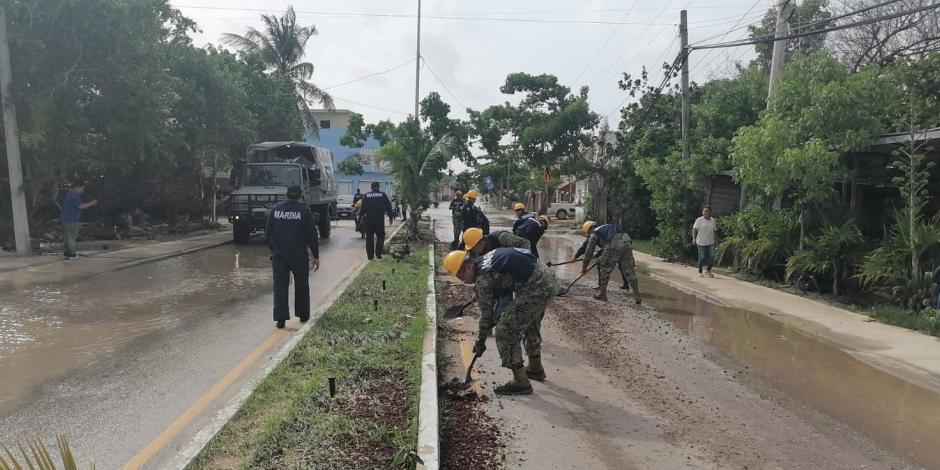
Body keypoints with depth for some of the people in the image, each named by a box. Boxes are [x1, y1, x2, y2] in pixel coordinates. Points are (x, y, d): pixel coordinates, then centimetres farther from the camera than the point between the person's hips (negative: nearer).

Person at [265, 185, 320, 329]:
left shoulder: (275, 209, 3)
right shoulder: (304, 210, -7)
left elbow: (268, 233, 8)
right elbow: (312, 235, -6)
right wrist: (315, 256, 1)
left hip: (279, 255, 2)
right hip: (299, 256, -2)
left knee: (280, 286, 3)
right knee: (301, 285, 14)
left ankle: (281, 318, -4)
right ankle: (303, 314, 24)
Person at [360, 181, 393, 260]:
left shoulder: (366, 195, 5)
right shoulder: (383, 195, 1)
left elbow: (362, 208, 5)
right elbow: (388, 207, 1)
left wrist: (362, 217, 14)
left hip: (368, 220, 2)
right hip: (379, 219, -2)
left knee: (369, 237, 7)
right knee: (380, 236, 9)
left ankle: (370, 255, 7)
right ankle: (378, 253, 0)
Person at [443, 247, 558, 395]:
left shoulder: (482, 279, -10)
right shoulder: (485, 259, 15)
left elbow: (486, 315, -2)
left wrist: (480, 342, 13)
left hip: (535, 288, -10)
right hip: (549, 277, 10)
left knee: (505, 331, -2)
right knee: (531, 324, 30)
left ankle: (521, 381, 1)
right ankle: (536, 368, 45)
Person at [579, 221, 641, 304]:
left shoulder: (594, 233, 16)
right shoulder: (605, 228, 38)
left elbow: (589, 251, 16)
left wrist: (584, 267, 24)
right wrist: (598, 255, 63)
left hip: (614, 245, -7)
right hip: (627, 242, 7)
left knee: (604, 270, 11)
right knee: (629, 270, 12)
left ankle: (602, 294, 17)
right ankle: (637, 296, 14)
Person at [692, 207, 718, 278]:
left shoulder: (713, 220, 10)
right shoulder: (699, 220, -2)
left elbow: (714, 231, 17)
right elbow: (694, 229, -4)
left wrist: (716, 239, 15)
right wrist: (694, 238, -14)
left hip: (710, 242, 4)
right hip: (701, 242, -3)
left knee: (712, 256, -6)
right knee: (702, 257, -1)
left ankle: (708, 271, 10)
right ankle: (700, 272, 14)